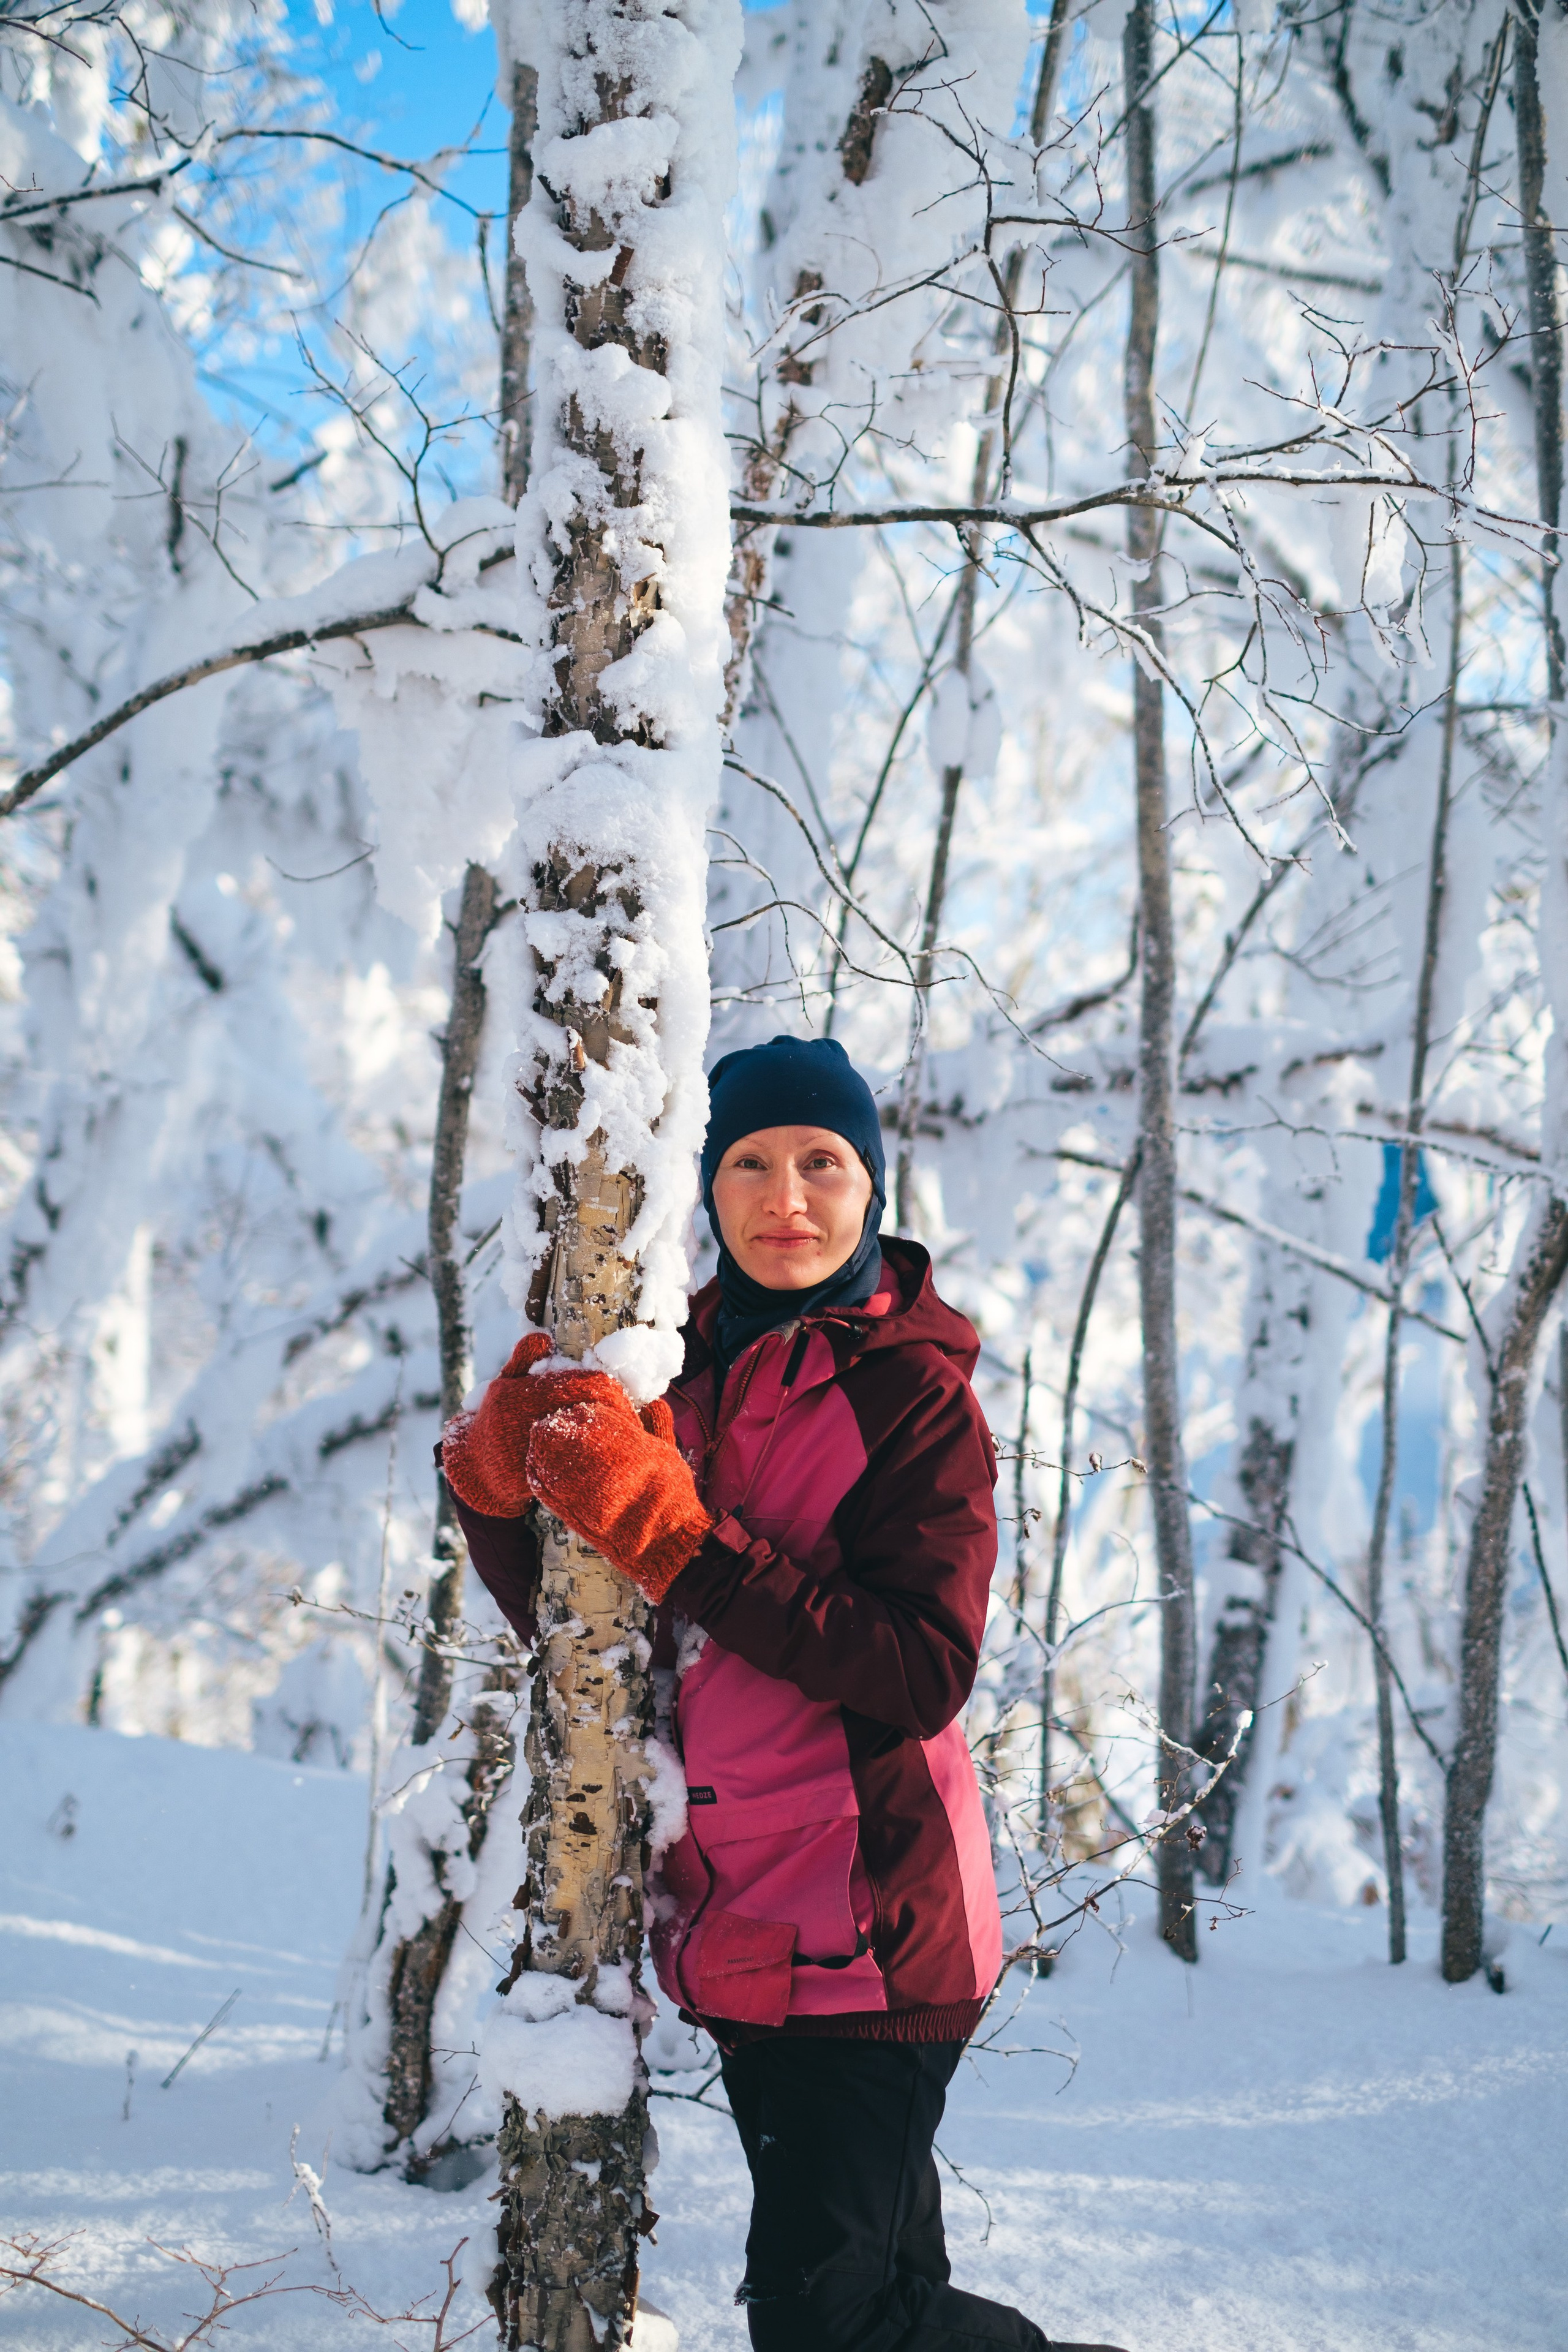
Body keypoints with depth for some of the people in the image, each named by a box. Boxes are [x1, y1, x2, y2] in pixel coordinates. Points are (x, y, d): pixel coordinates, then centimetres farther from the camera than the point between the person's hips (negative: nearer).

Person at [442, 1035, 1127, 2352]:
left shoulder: (914, 1390, -9)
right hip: (741, 1930, 7)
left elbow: (923, 1674, -20)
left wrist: (676, 1536, -24)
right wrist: (498, 1487, -9)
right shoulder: (687, 1371, 9)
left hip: (867, 1931, -7)